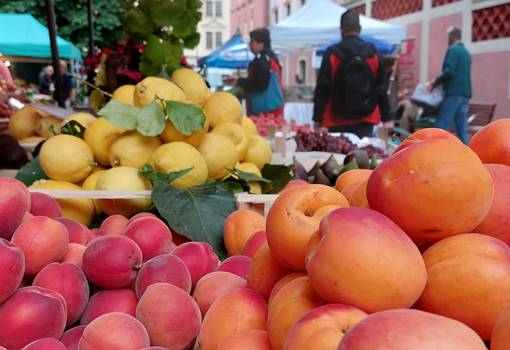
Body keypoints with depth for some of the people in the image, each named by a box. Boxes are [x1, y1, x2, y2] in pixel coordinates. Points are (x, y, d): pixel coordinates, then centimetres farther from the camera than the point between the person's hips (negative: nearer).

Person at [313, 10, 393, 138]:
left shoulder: (332, 54, -5)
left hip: (338, 121, -2)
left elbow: (322, 89, -5)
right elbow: (382, 88, 5)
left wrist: (318, 119, 2)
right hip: (366, 120, 2)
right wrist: (387, 119, 9)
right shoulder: (373, 54, 3)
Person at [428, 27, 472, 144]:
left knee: (442, 127, -8)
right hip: (465, 93, 8)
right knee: (462, 127, 6)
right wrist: (440, 82, 20)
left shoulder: (453, 50, -6)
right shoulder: (466, 52, 19)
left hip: (453, 92, -8)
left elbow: (449, 72, -17)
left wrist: (435, 83, -4)